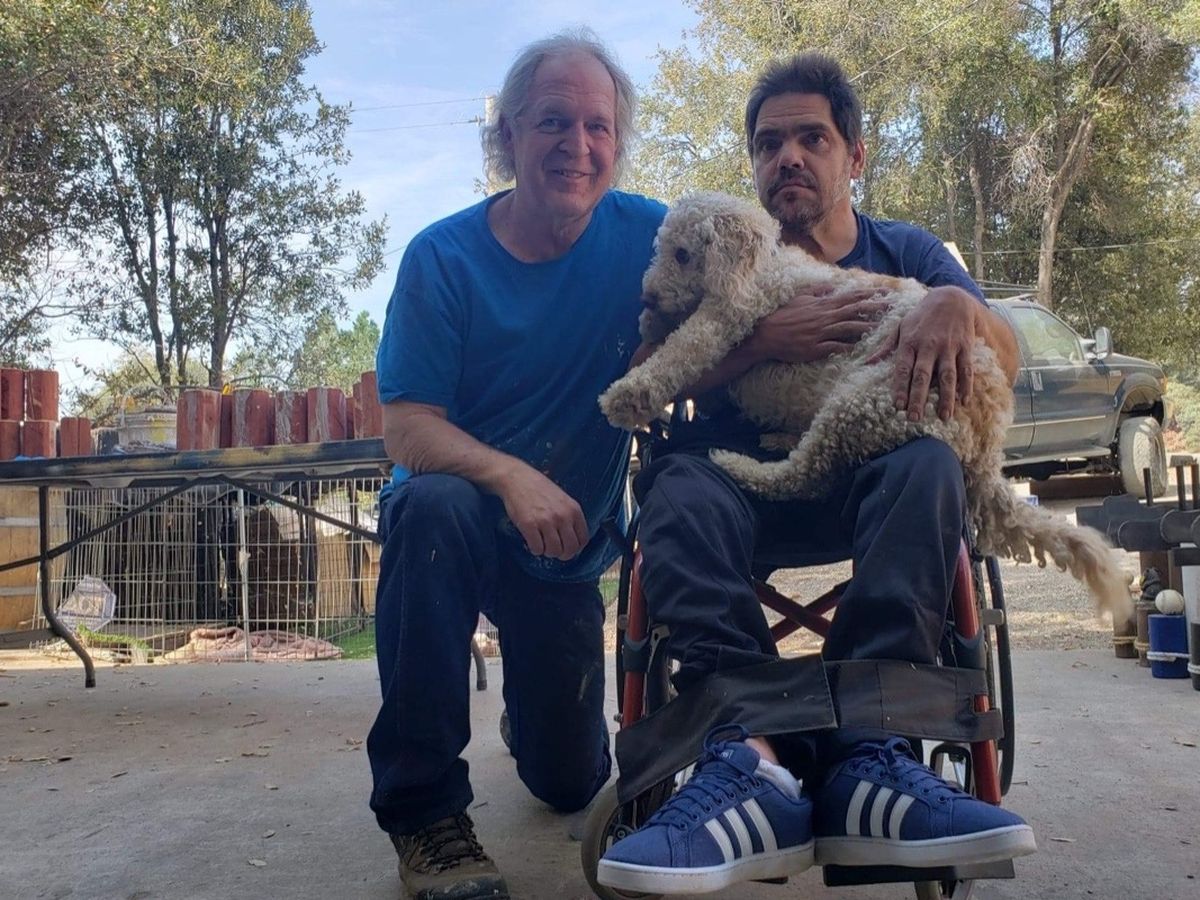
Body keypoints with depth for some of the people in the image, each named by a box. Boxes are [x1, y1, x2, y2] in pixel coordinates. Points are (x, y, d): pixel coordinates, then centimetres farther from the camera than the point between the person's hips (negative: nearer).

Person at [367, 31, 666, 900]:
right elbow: (408, 430, -19)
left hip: (571, 543, 2)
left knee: (570, 781, 8)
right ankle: (423, 808, -24)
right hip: (459, 515, -2)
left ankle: (535, 698, 47)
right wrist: (510, 476, -39)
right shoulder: (443, 258, -15)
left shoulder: (646, 236, -10)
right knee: (433, 506, -39)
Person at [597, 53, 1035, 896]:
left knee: (929, 462, -31)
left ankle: (866, 752, -44)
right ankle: (753, 752, -50)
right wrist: (768, 337, -18)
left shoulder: (907, 252, 16)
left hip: (860, 486, 1)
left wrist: (959, 305, -23)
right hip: (739, 478, 0)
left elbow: (1007, 362, 0)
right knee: (679, 479, -32)